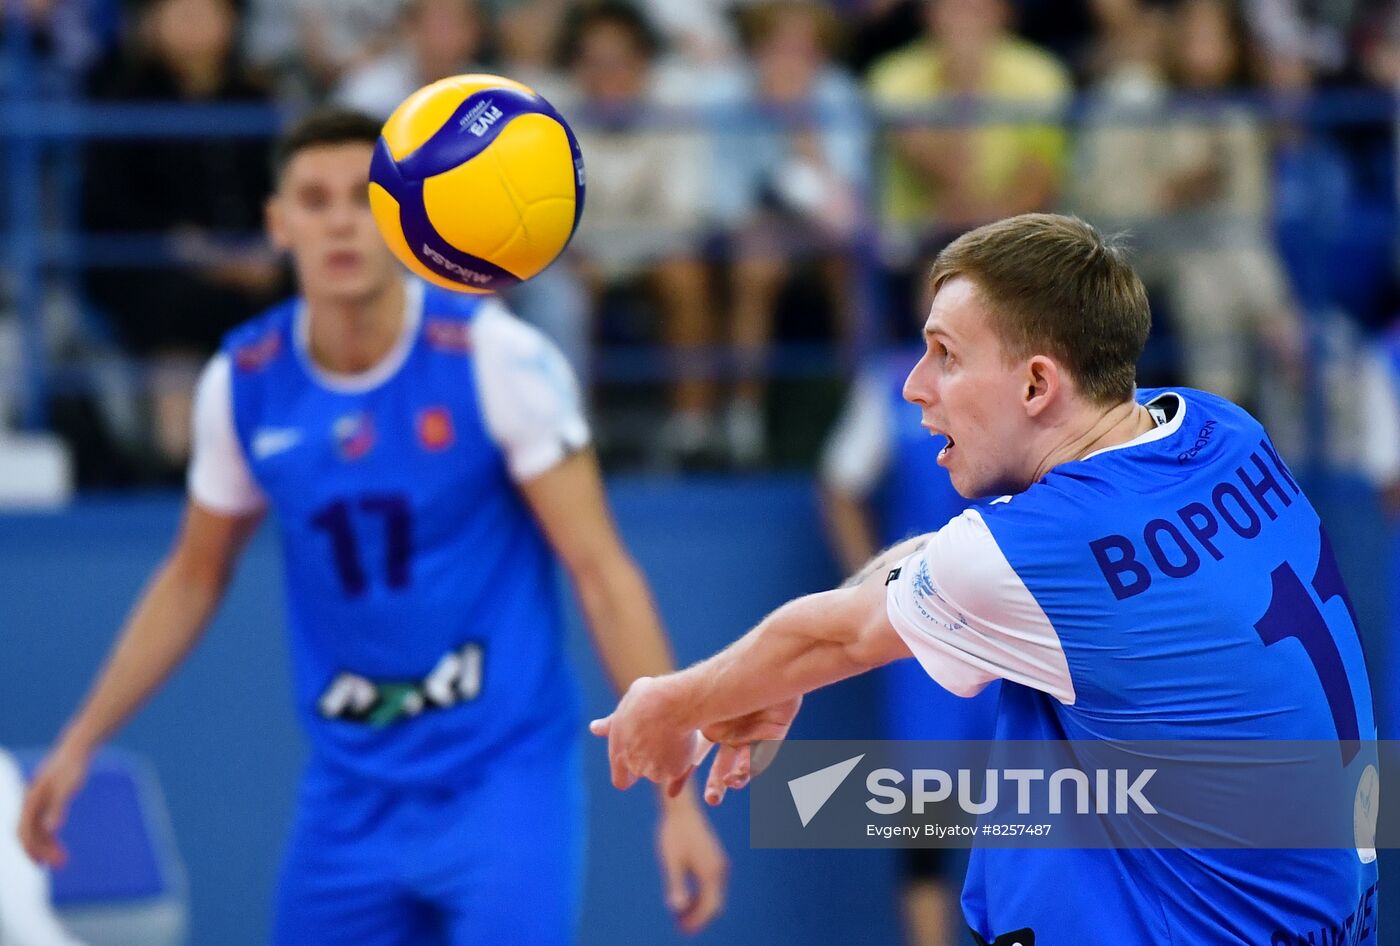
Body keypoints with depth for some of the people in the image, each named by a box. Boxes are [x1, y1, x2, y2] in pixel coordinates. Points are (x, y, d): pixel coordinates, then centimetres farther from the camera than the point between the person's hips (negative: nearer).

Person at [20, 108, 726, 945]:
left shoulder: (495, 357, -14)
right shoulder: (243, 382, -2)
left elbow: (603, 574, -12)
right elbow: (194, 578, 15)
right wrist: (79, 744, 10)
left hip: (504, 775, -4)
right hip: (351, 795, 4)